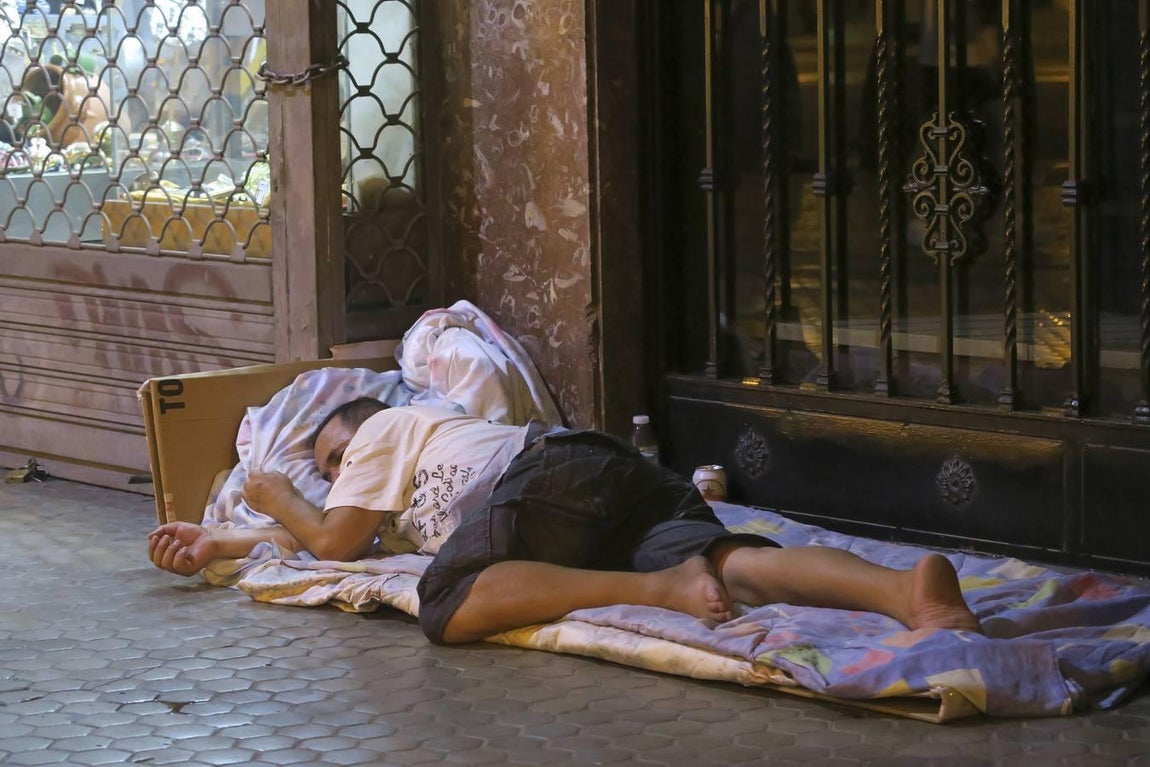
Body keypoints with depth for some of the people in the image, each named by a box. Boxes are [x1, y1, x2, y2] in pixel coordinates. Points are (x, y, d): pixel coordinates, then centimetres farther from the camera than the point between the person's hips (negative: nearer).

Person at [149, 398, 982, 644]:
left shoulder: (386, 425, 25)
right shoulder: (399, 491, 47)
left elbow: (333, 539, 18)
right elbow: (337, 536, 49)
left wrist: (277, 496, 39)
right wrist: (220, 544, 52)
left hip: (554, 469, -7)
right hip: (634, 477, 7)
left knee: (450, 606, -30)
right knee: (733, 560, -23)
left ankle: (661, 587, -44)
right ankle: (906, 588, -54)